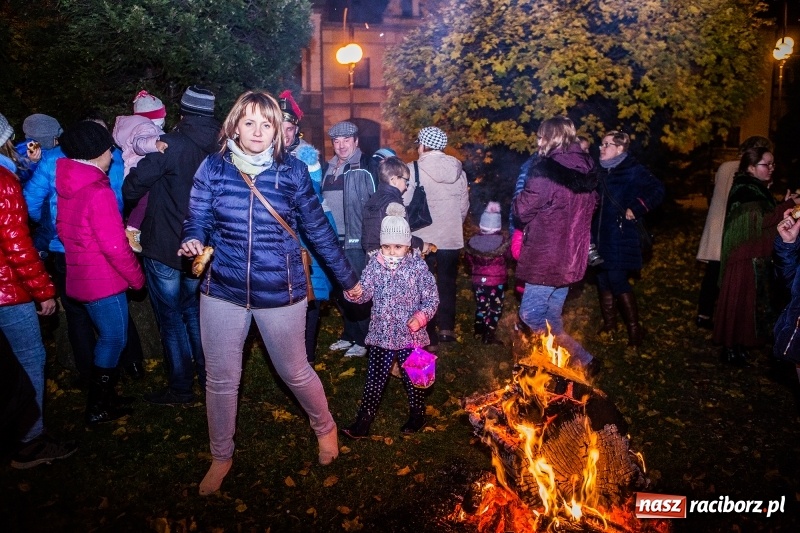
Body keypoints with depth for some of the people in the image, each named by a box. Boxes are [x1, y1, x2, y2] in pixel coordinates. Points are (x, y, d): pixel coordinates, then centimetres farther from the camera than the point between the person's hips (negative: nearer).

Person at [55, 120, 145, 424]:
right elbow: (114, 245, -22)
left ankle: (104, 397, 33)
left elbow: (63, 229, 16)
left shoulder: (67, 185, 6)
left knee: (108, 336, 21)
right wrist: (137, 277, -11)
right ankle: (98, 409, 15)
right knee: (114, 338, 5)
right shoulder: (98, 191, -21)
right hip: (104, 280, -9)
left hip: (81, 277, 9)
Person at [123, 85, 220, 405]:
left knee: (171, 318, 6)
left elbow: (132, 189, -16)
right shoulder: (219, 148, 0)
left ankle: (180, 388, 14)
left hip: (164, 248, -5)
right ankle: (209, 378, 27)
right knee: (194, 310, 21)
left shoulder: (170, 145, -16)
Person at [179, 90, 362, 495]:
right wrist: (192, 242, -24)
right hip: (222, 291, 2)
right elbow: (196, 220, 1)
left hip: (280, 292, -1)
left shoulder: (292, 171, -4)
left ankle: (324, 427, 43)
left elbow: (318, 229, 3)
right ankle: (220, 457, 37)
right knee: (221, 380, 13)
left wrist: (348, 279, 7)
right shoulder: (213, 168, -1)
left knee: (295, 372, 13)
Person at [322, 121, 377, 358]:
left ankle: (362, 340, 13)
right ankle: (349, 335, 28)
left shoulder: (365, 167, -8)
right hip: (333, 240, 7)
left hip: (356, 240, -7)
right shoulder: (328, 168, 12)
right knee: (338, 292, 13)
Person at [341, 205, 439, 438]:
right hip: (381, 334, 2)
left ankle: (417, 415, 37)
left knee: (412, 378, 14)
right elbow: (364, 293, -4)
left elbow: (432, 298, -7)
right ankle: (363, 420, 21)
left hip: (410, 335, -2)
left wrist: (421, 317, -22)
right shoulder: (375, 264, -2)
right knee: (374, 379, 10)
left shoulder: (418, 267, -10)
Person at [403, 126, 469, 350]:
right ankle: (447, 328, 22)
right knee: (447, 283, 20)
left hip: (422, 239, -3)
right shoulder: (458, 171, 3)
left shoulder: (414, 170, -10)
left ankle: (429, 339, 9)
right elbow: (464, 207, 8)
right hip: (452, 239, 4)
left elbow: (404, 205, -11)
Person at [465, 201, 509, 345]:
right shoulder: (502, 241, -15)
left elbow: (469, 260, 4)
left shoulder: (473, 241, -5)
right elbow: (507, 256, -4)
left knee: (481, 306, 18)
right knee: (495, 308, 7)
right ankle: (489, 335, 5)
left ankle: (479, 332, 27)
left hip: (478, 280, 4)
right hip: (497, 281, -4)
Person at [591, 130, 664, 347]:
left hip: (620, 236, -7)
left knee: (618, 281, -8)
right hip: (600, 236, 7)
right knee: (603, 280, 11)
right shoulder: (601, 170, 10)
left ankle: (634, 328, 6)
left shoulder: (632, 170, -10)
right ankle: (609, 324, 25)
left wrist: (635, 209, -19)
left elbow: (657, 190, -18)